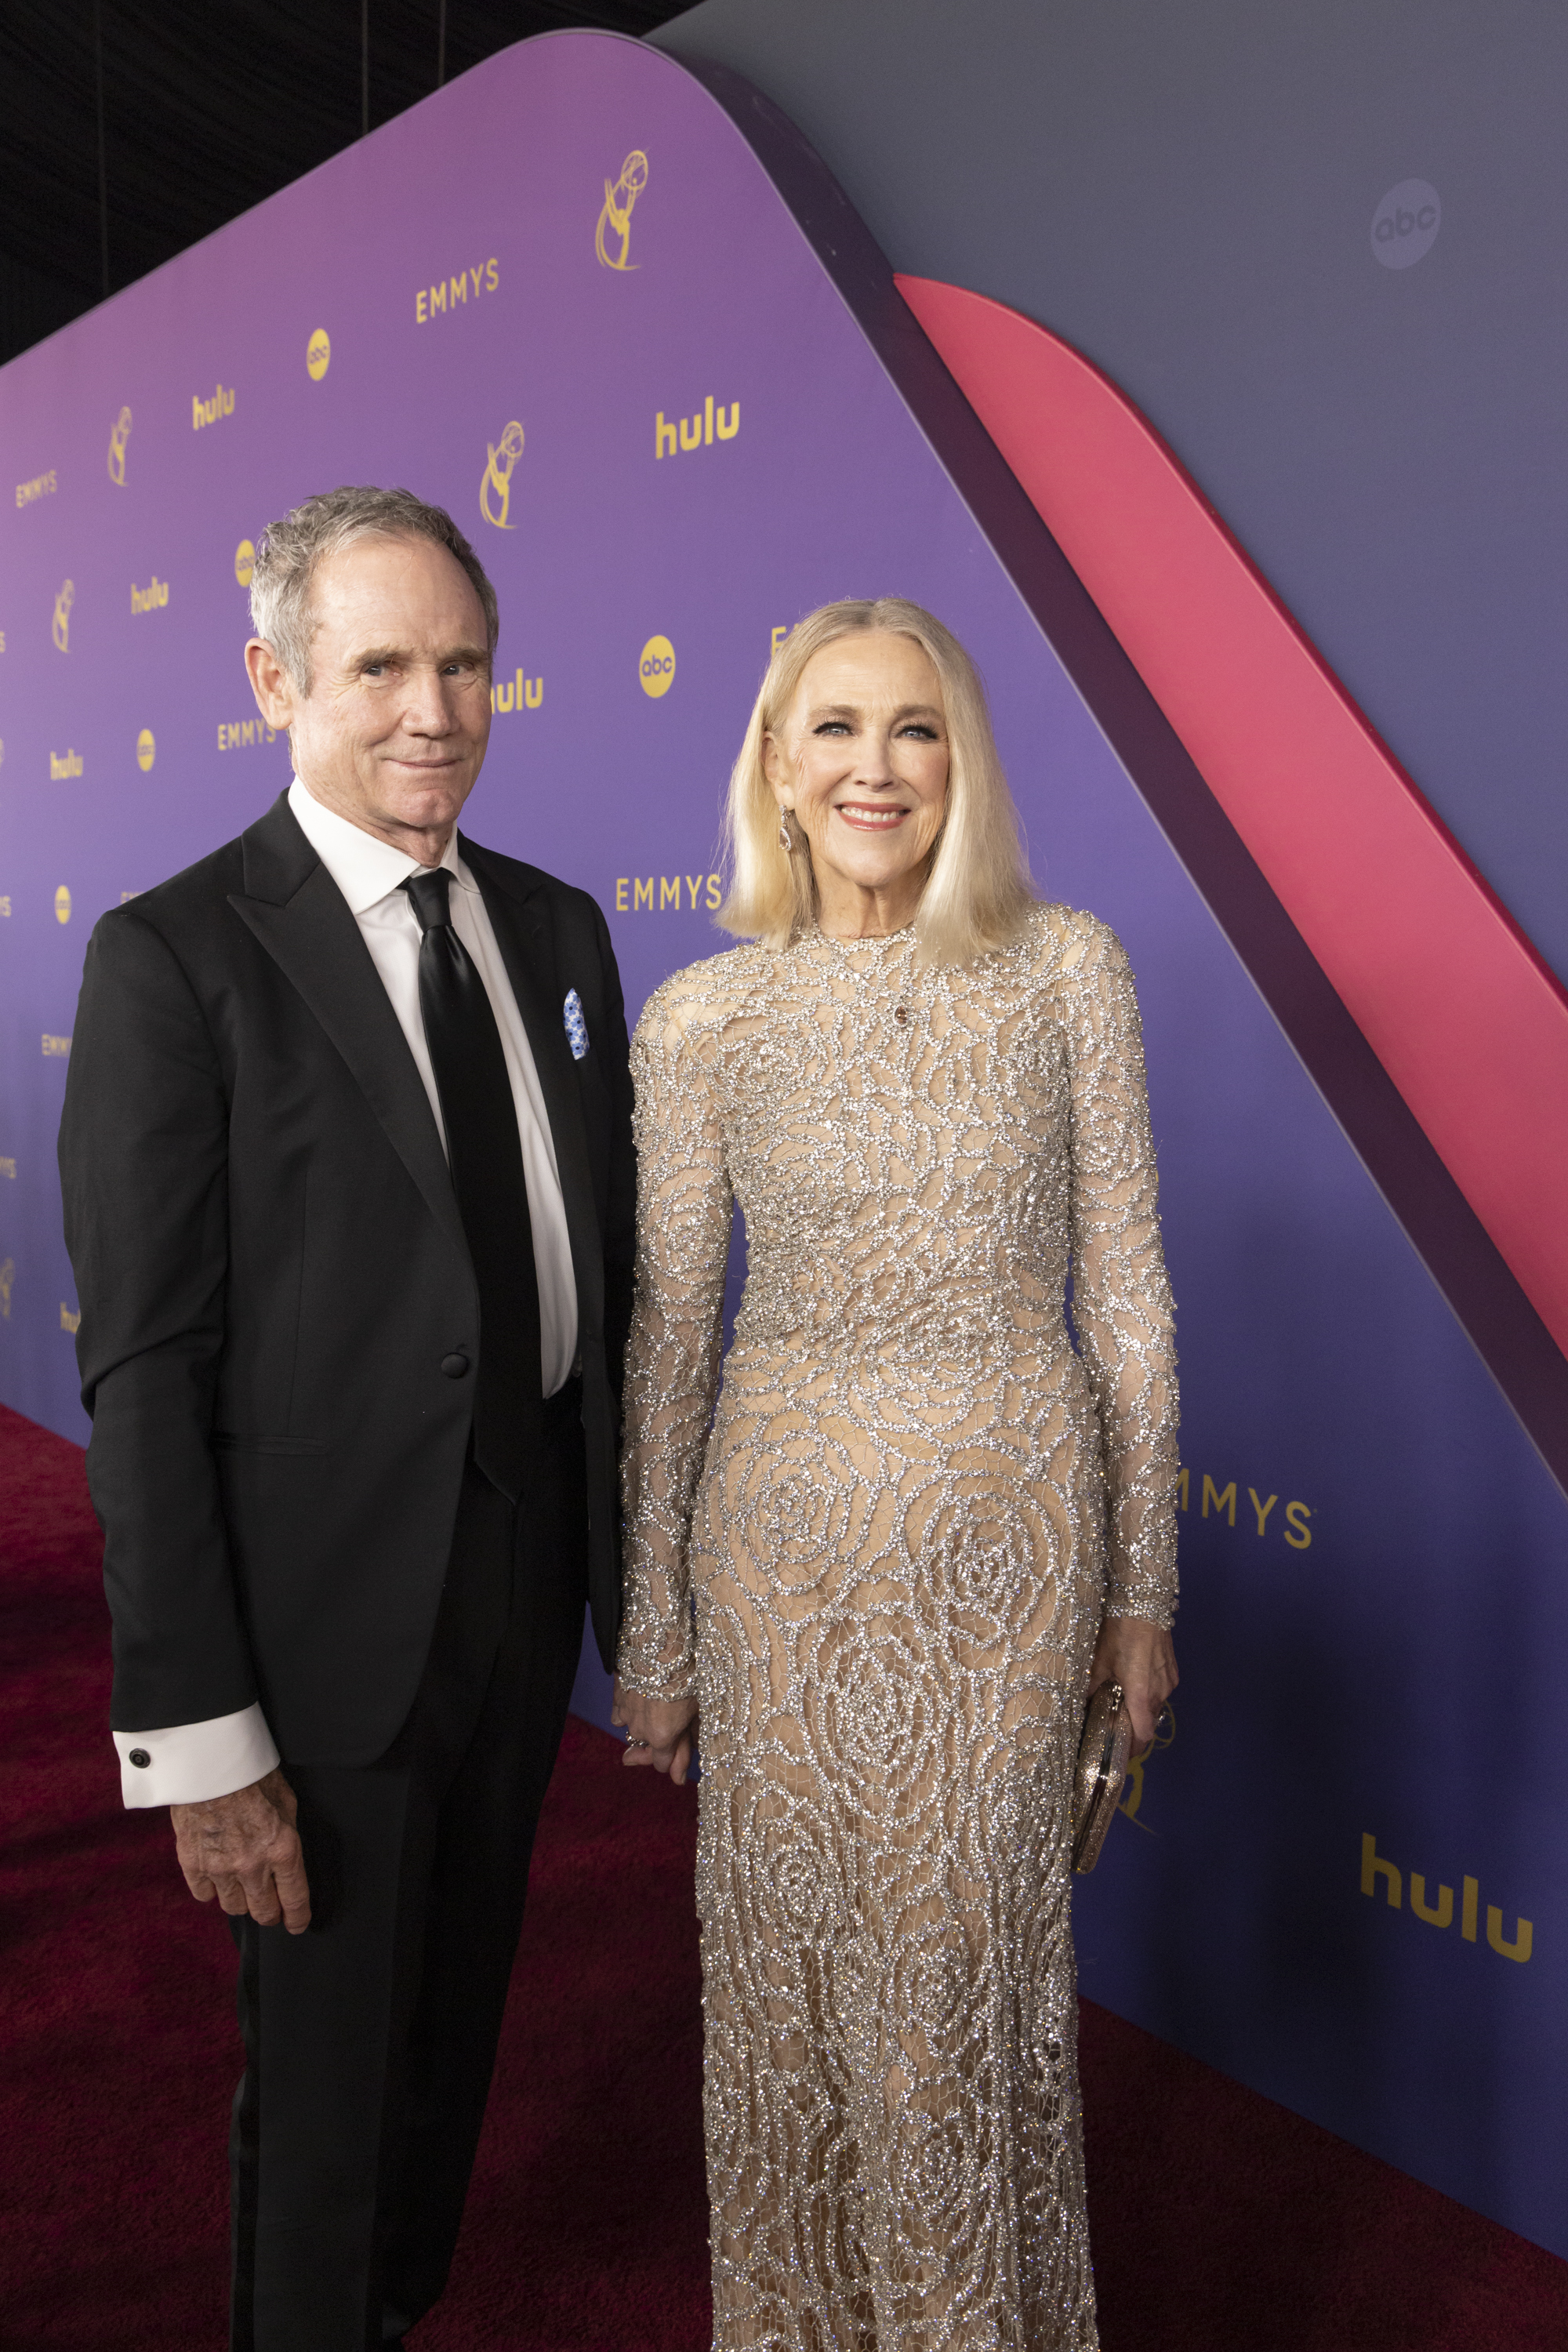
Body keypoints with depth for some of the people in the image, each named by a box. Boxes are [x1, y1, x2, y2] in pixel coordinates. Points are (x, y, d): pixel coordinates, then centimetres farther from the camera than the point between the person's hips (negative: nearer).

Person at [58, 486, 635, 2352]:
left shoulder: (558, 928, 3)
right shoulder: (176, 955, -15)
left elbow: (604, 1267, 7)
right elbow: (143, 1371, -16)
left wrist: (630, 1564, 7)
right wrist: (197, 1739, -16)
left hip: (528, 1570, 6)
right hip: (327, 1616, -6)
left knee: (462, 2008, 26)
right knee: (324, 2064, 14)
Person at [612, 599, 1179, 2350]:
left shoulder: (1065, 969, -4)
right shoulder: (701, 1019, -4)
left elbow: (1124, 1290, 1)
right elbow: (666, 1336, 1)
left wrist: (1142, 1584, 3)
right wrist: (652, 1636, 5)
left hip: (1013, 1531, 0)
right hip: (789, 1531, 1)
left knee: (981, 1952, 14)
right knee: (790, 1952, 15)